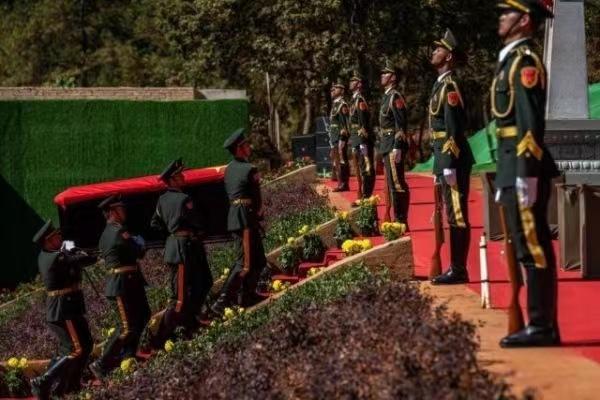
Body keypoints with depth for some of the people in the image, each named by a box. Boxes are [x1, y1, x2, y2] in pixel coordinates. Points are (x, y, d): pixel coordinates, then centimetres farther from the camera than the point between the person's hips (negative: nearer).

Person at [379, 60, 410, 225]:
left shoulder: (396, 97, -13)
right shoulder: (386, 97, 17)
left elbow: (401, 125, -19)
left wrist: (397, 148, -24)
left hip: (394, 145, -10)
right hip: (387, 145, 10)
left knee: (397, 183, -9)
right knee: (392, 183, 12)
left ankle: (401, 221, -7)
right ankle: (398, 219, 17)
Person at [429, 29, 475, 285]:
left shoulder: (450, 86, -14)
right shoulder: (441, 84, 17)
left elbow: (454, 129, -20)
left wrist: (450, 166, -22)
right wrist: (439, 167, 21)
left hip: (453, 160, -10)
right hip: (445, 159, 10)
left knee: (458, 217, -6)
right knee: (452, 216, 12)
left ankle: (459, 271, -3)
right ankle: (456, 268, 17)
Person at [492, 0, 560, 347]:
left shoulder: (526, 61, -12)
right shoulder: (511, 59, 18)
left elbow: (531, 123, -19)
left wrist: (526, 174, -23)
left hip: (525, 167, -10)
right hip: (513, 168, 10)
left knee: (535, 249, -7)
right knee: (530, 249, 10)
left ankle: (543, 327, -5)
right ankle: (540, 325, 14)